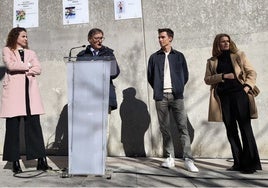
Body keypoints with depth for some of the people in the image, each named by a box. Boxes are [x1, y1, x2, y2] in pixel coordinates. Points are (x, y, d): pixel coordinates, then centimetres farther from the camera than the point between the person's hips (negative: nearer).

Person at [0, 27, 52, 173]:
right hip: (13, 92, -2)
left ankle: (41, 161, -3)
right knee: (13, 127, -1)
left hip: (30, 92, 2)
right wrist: (28, 65, 1)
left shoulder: (31, 53, 22)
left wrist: (23, 71, -6)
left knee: (34, 126, -3)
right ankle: (15, 162, 8)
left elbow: (38, 69, 6)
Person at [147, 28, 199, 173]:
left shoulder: (179, 56, 11)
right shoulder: (154, 57, 11)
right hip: (161, 97, 1)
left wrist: (179, 88, 7)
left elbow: (185, 75, 13)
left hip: (176, 96, -1)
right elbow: (150, 76, 13)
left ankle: (188, 159, -5)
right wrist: (157, 89, 7)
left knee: (183, 127, -7)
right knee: (165, 128, 3)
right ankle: (169, 158, 12)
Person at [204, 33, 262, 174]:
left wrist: (248, 85, -10)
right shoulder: (212, 61, 13)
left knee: (245, 127, -6)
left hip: (239, 93, -2)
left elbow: (251, 72, 7)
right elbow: (207, 79, 5)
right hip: (223, 97, 2)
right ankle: (238, 163, 12)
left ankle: (251, 163, 1)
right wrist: (223, 76, -9)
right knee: (231, 130, 4)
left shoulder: (239, 55, 11)